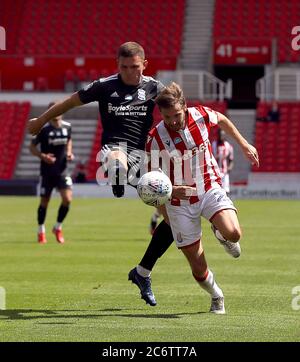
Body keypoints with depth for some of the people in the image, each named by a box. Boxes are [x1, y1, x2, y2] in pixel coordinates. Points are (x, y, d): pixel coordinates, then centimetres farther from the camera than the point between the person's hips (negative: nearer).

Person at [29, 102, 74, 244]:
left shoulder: (67, 127, 0)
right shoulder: (43, 128, -11)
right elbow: (32, 147, -5)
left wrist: (69, 153, 2)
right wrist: (43, 156, -21)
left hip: (62, 170, 3)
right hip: (47, 172, -2)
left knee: (67, 199, -11)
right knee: (44, 201, 5)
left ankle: (58, 228, 11)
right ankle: (41, 231, 23)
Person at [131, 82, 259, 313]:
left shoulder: (201, 115, -12)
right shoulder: (156, 138, -18)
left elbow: (222, 120, 13)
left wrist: (244, 145, 15)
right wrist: (170, 190, -30)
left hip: (210, 189, 1)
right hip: (181, 203, -1)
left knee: (233, 233, -28)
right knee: (198, 268, -2)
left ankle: (221, 234, 11)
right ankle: (217, 297, 31)